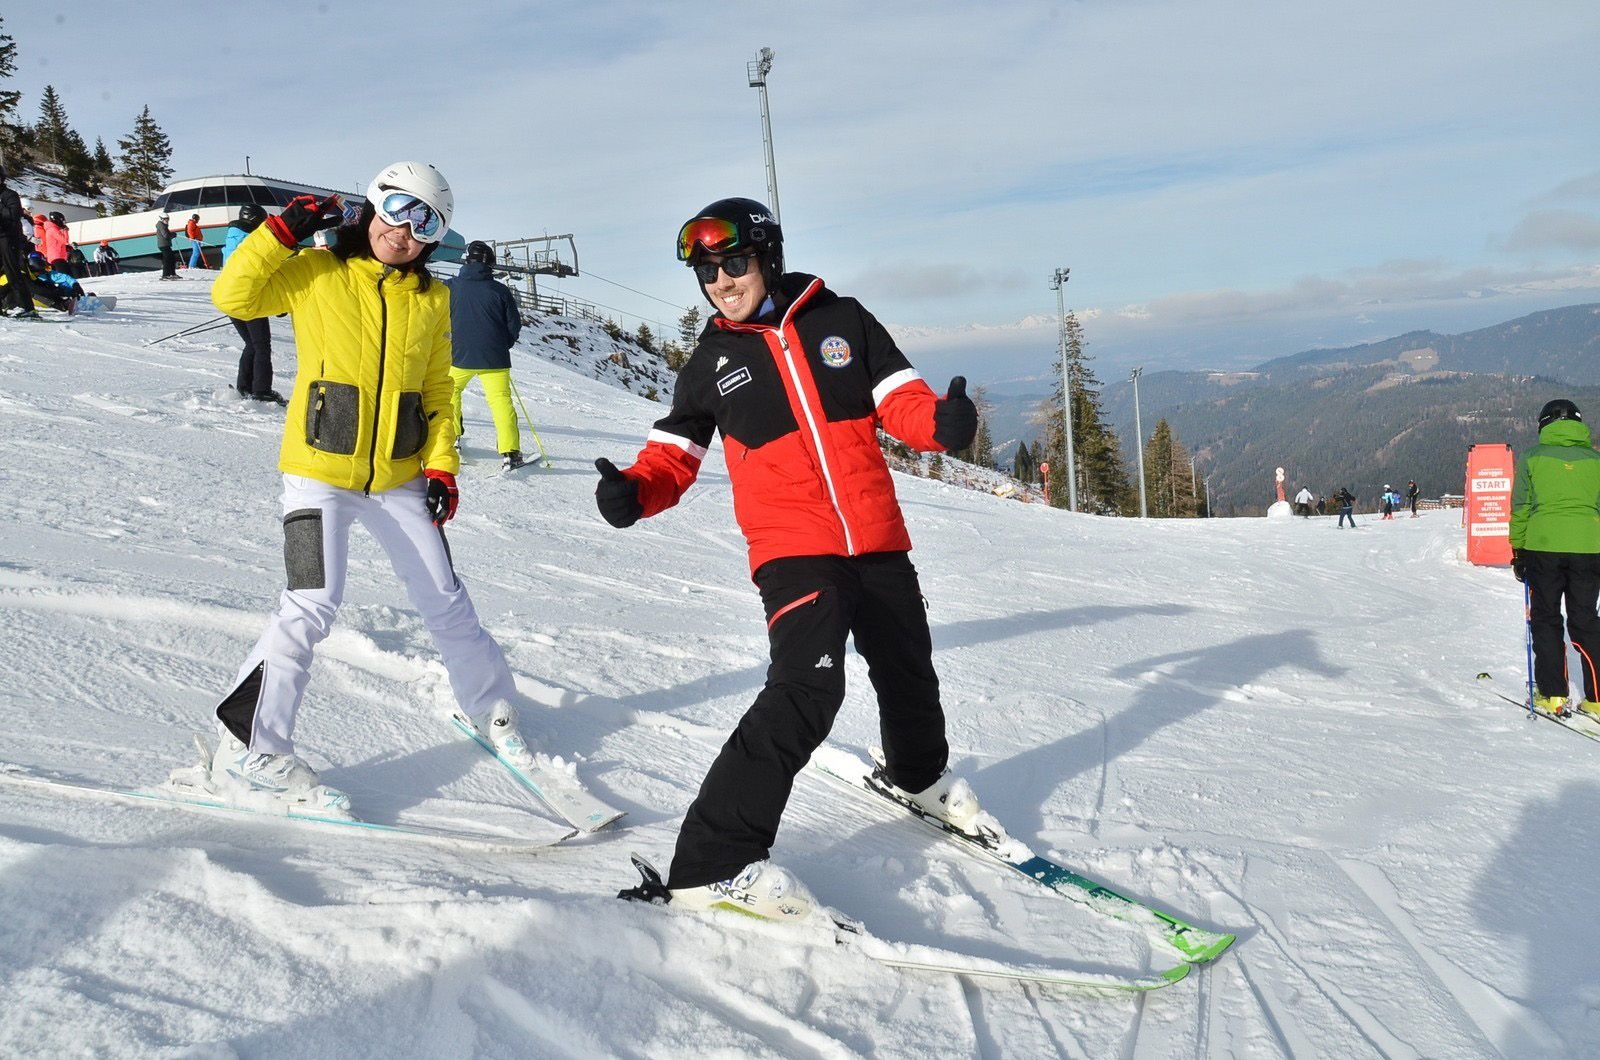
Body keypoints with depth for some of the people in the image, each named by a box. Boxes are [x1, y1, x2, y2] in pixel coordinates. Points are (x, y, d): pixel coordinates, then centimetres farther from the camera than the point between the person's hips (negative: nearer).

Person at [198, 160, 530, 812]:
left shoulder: (431, 298, 8)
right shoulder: (314, 273, 0)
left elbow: (436, 389, 12)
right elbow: (232, 295, -5)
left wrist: (442, 466, 3)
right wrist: (284, 230, -12)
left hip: (399, 478, 4)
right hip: (319, 471, -4)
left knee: (445, 603, 11)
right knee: (313, 605, -18)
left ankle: (490, 708, 34)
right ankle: (246, 753, -9)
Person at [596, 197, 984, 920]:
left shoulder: (841, 320, 5)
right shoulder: (711, 362, 7)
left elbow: (899, 399, 1)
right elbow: (675, 453, 8)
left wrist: (942, 421, -21)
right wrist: (635, 491, -13)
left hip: (878, 542, 3)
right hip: (792, 548, -3)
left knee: (908, 673, 21)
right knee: (808, 684, -25)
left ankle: (918, 774, 54)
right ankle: (711, 862, -22)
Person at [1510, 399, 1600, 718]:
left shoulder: (1532, 457, 3)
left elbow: (1520, 509, 2)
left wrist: (1518, 551, 8)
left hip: (1543, 546, -2)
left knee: (1546, 619, 9)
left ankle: (1552, 694, 5)